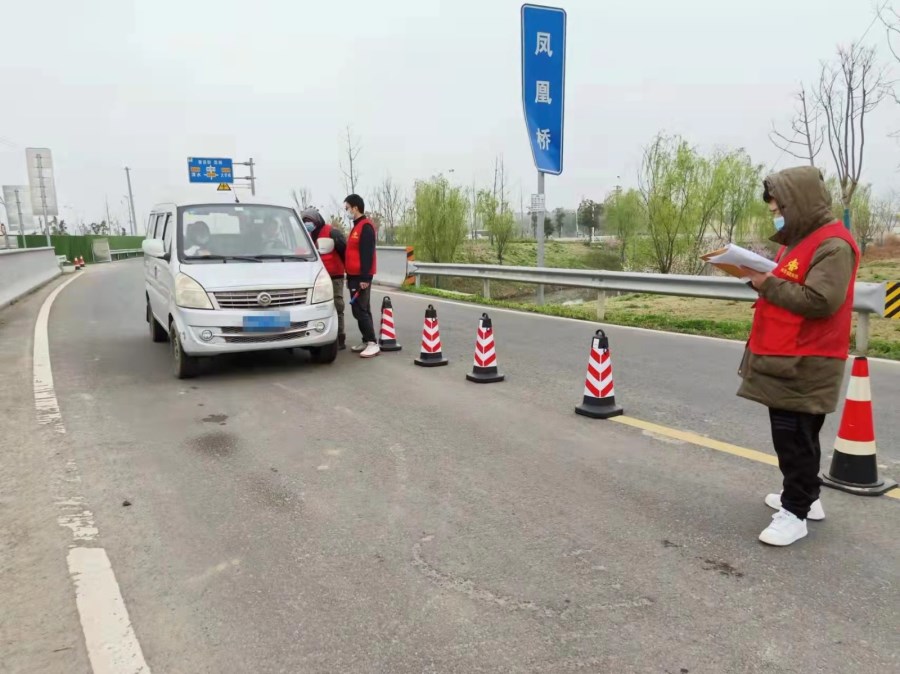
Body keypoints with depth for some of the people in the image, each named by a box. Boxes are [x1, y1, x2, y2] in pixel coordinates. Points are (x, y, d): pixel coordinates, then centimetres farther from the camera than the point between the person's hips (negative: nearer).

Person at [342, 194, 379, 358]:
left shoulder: (366, 226, -13)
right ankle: (366, 342, 17)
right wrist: (350, 276, 21)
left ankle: (373, 344, -10)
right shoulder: (356, 227, 18)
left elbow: (367, 254, -20)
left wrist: (364, 277, -24)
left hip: (361, 277, -10)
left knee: (360, 310, -11)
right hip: (354, 276, 10)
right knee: (361, 310, 11)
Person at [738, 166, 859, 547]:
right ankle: (805, 496, 31)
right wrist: (761, 279, 2)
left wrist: (768, 285, -18)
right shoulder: (798, 239, 17)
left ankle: (795, 512, 7)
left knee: (795, 438, -3)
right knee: (791, 435, 18)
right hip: (784, 359, 10)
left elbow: (820, 301, -26)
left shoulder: (833, 244, -15)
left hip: (805, 365, -10)